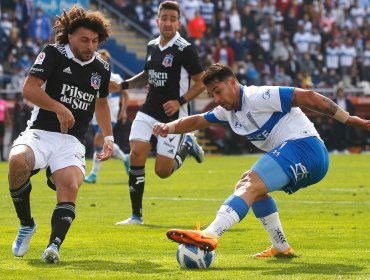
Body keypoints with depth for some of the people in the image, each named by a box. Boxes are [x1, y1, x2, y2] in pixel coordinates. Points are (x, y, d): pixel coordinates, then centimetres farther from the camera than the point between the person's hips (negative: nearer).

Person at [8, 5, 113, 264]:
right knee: (17, 161, -33)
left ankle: (54, 245, -36)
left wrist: (108, 138, 25)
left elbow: (101, 103, 32)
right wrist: (59, 108, -22)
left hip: (72, 141, 2)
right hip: (40, 133, -2)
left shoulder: (102, 69, 13)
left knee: (70, 186, -27)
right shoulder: (53, 54, -1)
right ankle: (26, 224, -10)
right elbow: (29, 88, -12)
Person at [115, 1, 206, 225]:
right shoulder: (152, 46, 7)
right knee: (136, 154, -13)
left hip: (173, 116, -5)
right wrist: (125, 84, 9)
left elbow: (201, 82, -8)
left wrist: (180, 101, -20)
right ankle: (136, 215, -4)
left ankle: (187, 145, 27)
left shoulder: (185, 50, -12)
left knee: (162, 171, -5)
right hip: (149, 111, 5)